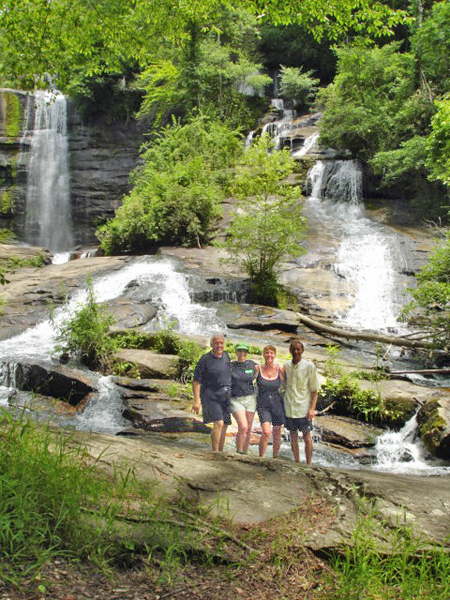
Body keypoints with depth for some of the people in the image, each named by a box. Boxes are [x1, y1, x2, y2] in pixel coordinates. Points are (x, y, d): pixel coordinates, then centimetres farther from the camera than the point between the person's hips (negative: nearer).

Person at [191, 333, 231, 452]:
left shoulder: (225, 355, 6)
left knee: (224, 426, 9)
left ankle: (221, 452, 21)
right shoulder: (205, 360, -12)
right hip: (210, 396, -6)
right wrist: (196, 401, -19)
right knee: (219, 423, -20)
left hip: (225, 397, 6)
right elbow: (196, 381, -11)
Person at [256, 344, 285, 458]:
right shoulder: (257, 369, -4)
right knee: (266, 432, -18)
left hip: (277, 404, 2)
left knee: (277, 434, 11)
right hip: (263, 405, -2)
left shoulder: (279, 370, -2)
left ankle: (275, 458, 29)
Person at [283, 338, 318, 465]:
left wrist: (312, 408, -13)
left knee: (307, 437, 3)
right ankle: (297, 463, 24)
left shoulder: (309, 366, -7)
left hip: (303, 408, -3)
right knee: (293, 437, 12)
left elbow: (314, 390, -5)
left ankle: (308, 465, 13)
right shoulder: (286, 365, 3)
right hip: (289, 407, 4)